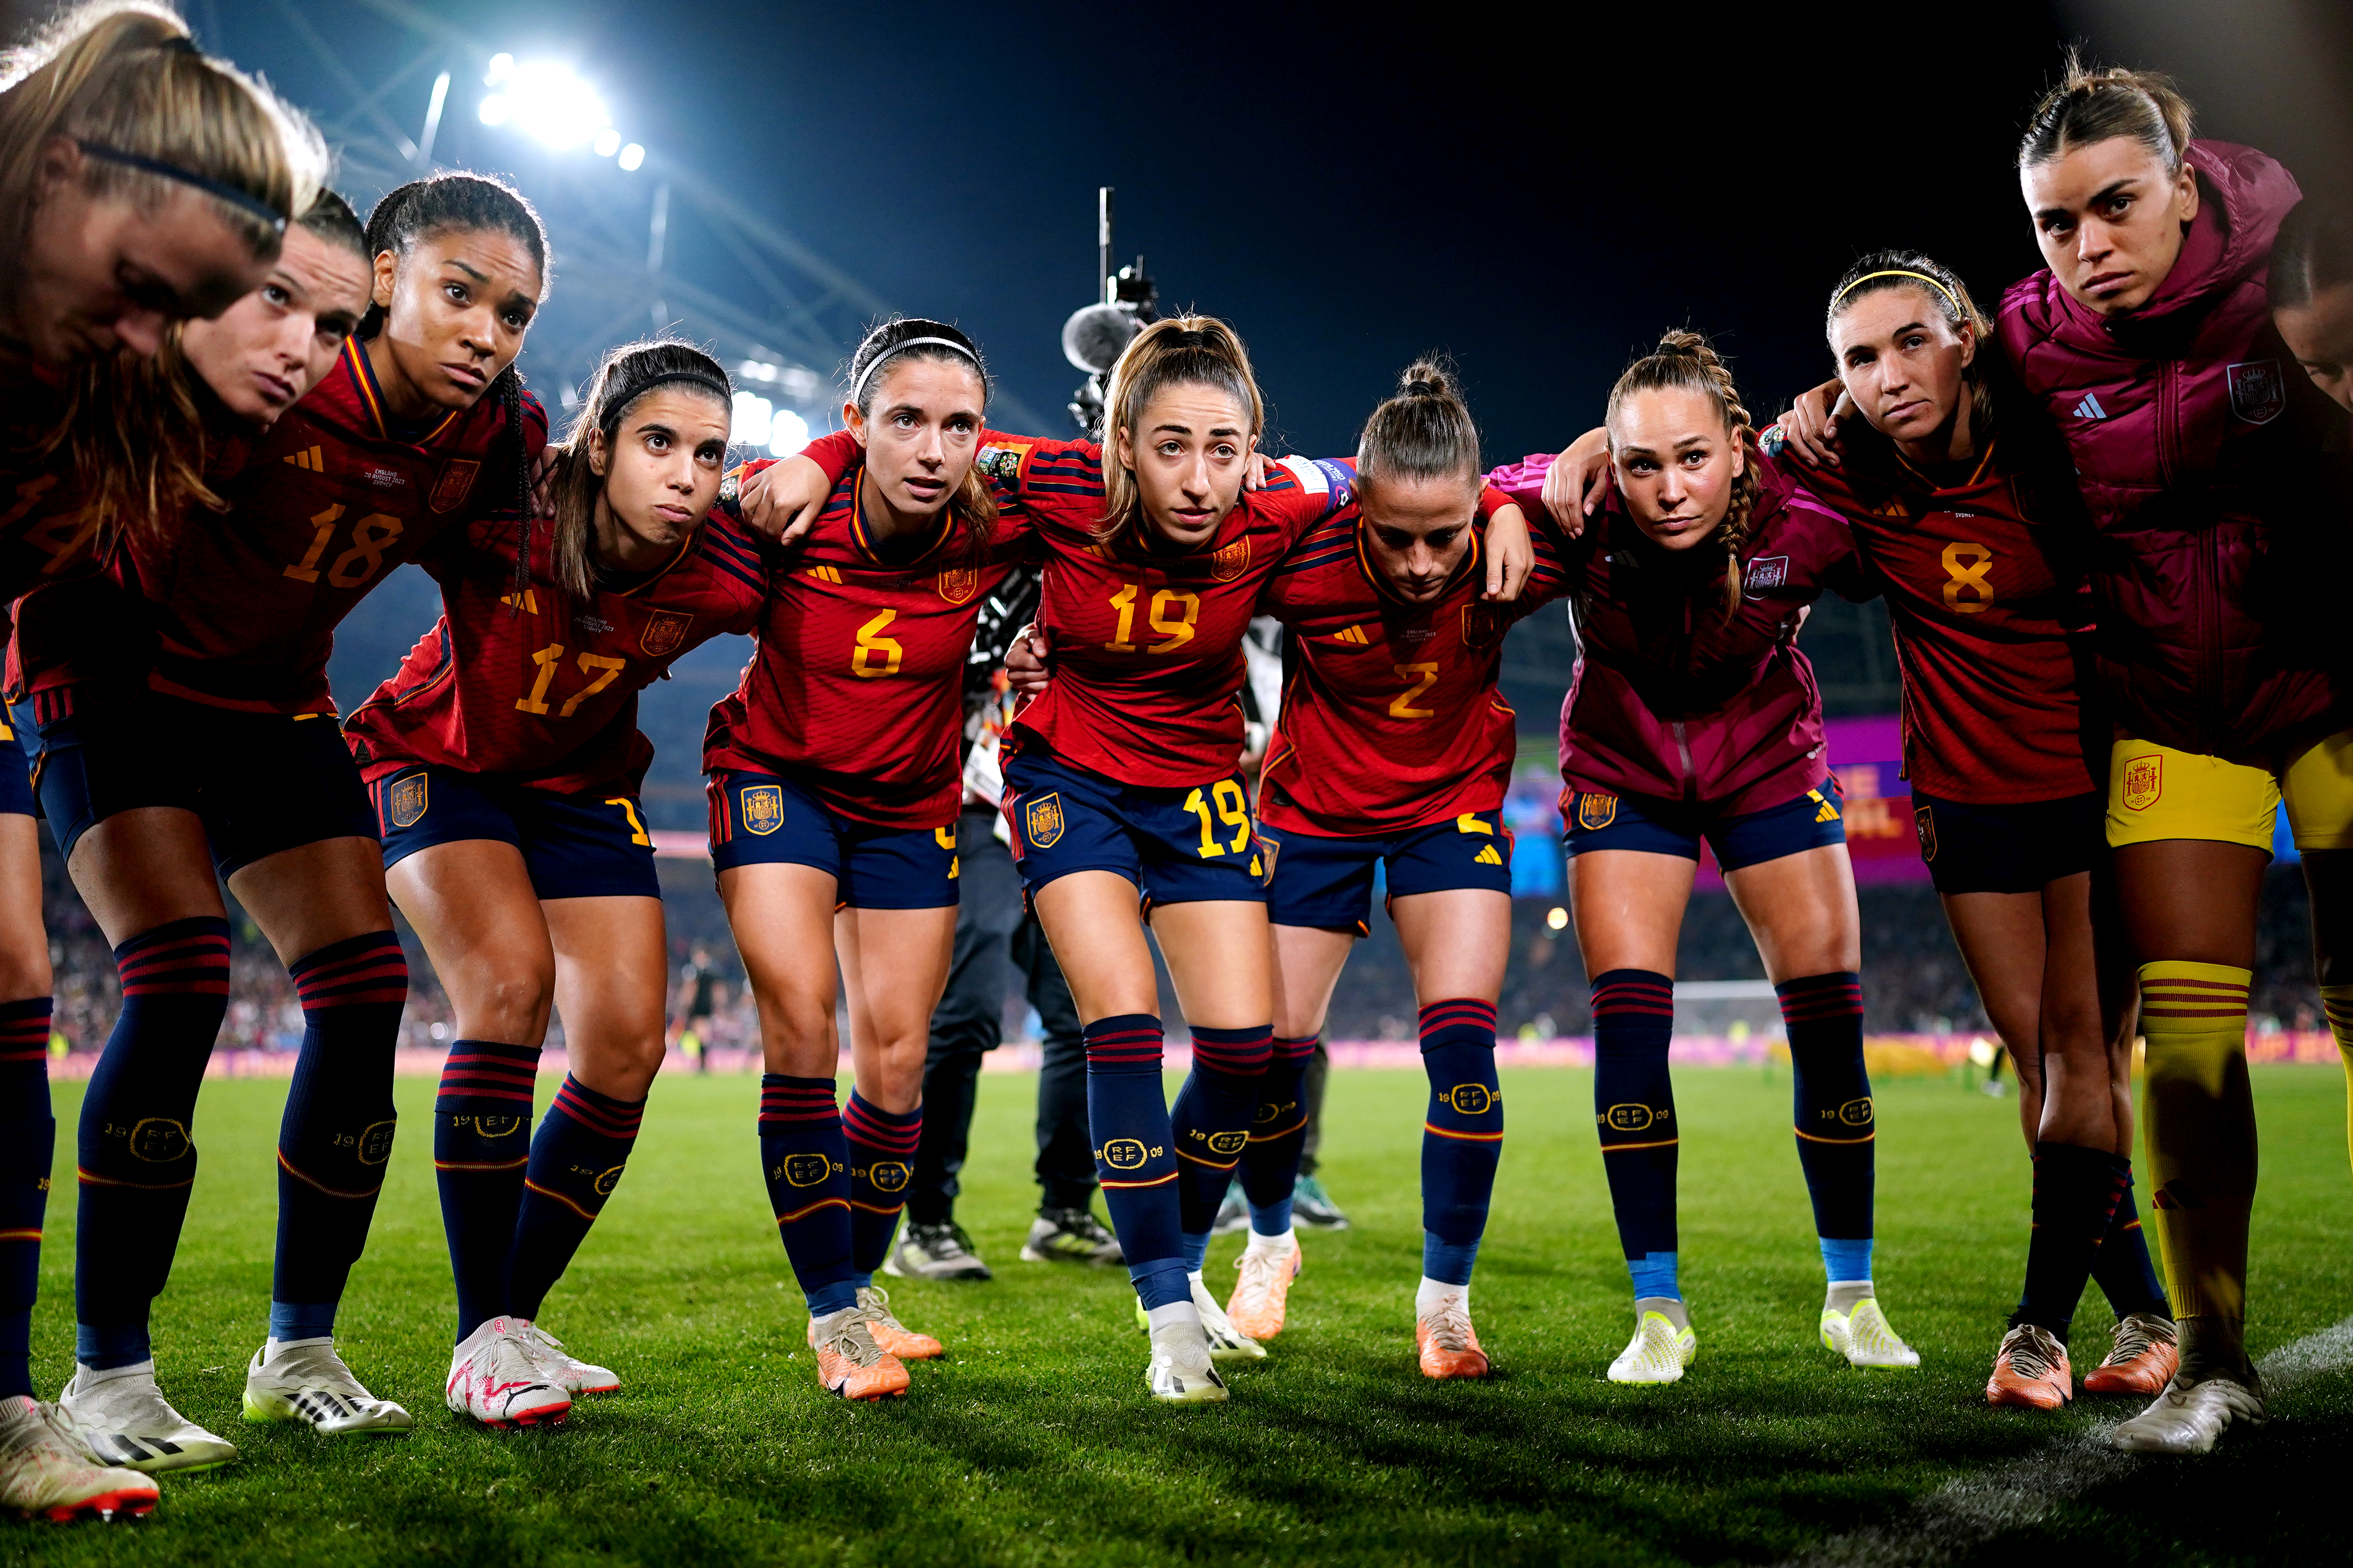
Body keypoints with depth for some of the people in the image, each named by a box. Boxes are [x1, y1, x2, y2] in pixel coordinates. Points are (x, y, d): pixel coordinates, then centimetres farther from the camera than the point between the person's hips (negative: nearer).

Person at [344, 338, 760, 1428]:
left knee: (627, 1044, -7)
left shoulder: (720, 579, -22)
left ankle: (517, 1321, 11)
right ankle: (480, 1339, -18)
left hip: (583, 786, 4)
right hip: (439, 763, -4)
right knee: (510, 979, -27)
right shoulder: (504, 518, -32)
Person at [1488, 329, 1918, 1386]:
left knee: (1828, 1018, -3)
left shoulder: (1802, 522, -28)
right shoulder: (1579, 516, -30)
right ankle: (1658, 1312, 2)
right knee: (1628, 1018, -11)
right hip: (1623, 769, 0)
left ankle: (1852, 1298, 15)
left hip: (1769, 763, 1)